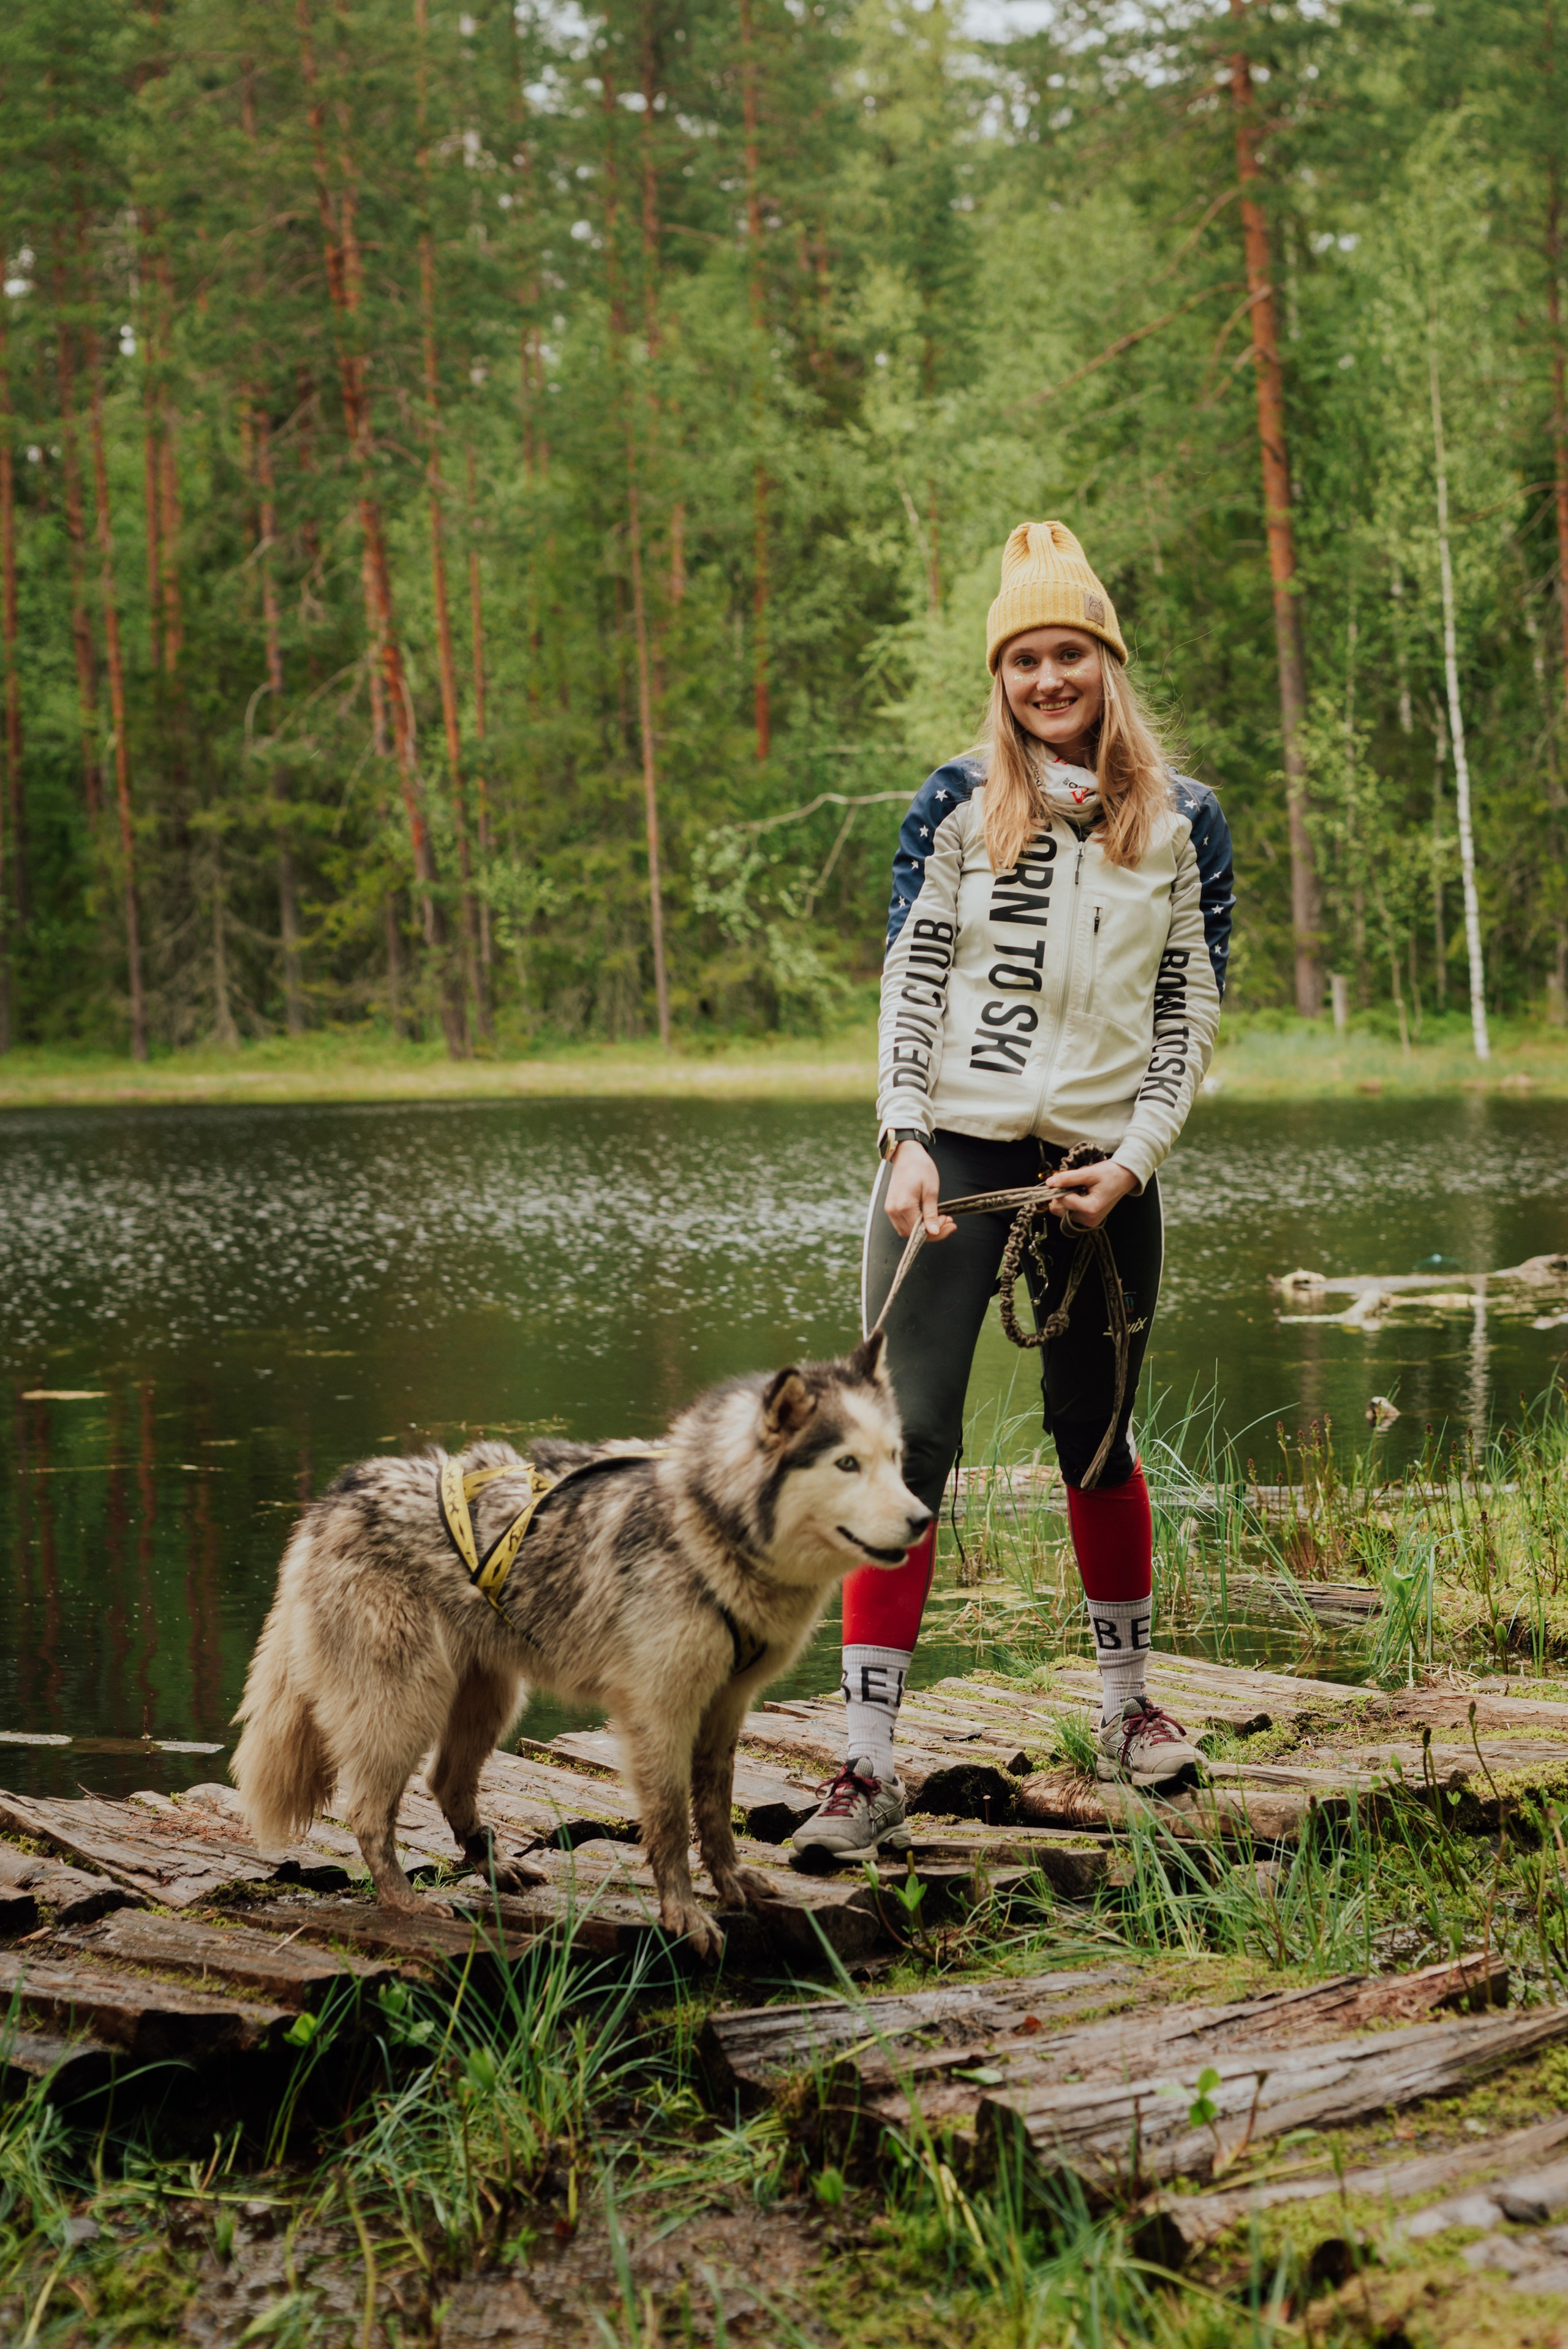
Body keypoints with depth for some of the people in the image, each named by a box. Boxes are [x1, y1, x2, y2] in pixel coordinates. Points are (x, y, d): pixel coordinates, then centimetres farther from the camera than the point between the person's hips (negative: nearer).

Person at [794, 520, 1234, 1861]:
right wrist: (907, 1143, -11)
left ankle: (1129, 1703, 33)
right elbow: (906, 981, 0)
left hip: (1101, 1170, 1)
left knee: (1096, 1440, 11)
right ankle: (870, 1764, -8)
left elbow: (1193, 1012, 6)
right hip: (953, 1149, -1)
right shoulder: (959, 804, 2)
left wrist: (1133, 1160, -5)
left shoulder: (1182, 821, 4)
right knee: (907, 1437, -9)